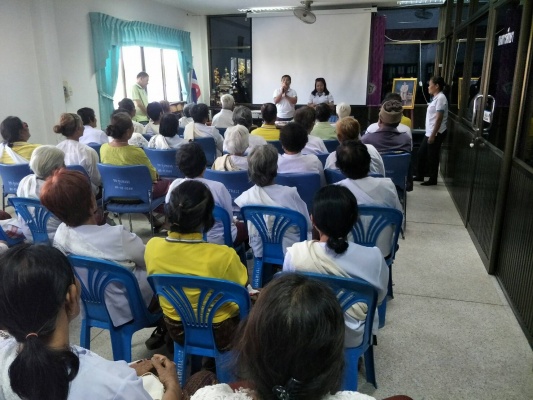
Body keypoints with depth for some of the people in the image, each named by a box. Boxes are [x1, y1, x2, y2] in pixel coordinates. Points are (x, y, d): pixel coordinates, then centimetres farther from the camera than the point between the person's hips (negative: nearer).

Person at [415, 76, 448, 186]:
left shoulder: (441, 98, -16)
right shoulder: (435, 98, 13)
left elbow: (439, 118, -20)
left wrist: (433, 135, -21)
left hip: (436, 134, -10)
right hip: (429, 132, 10)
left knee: (432, 157, 0)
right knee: (421, 153, 15)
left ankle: (433, 180, 13)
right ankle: (419, 176, 27)